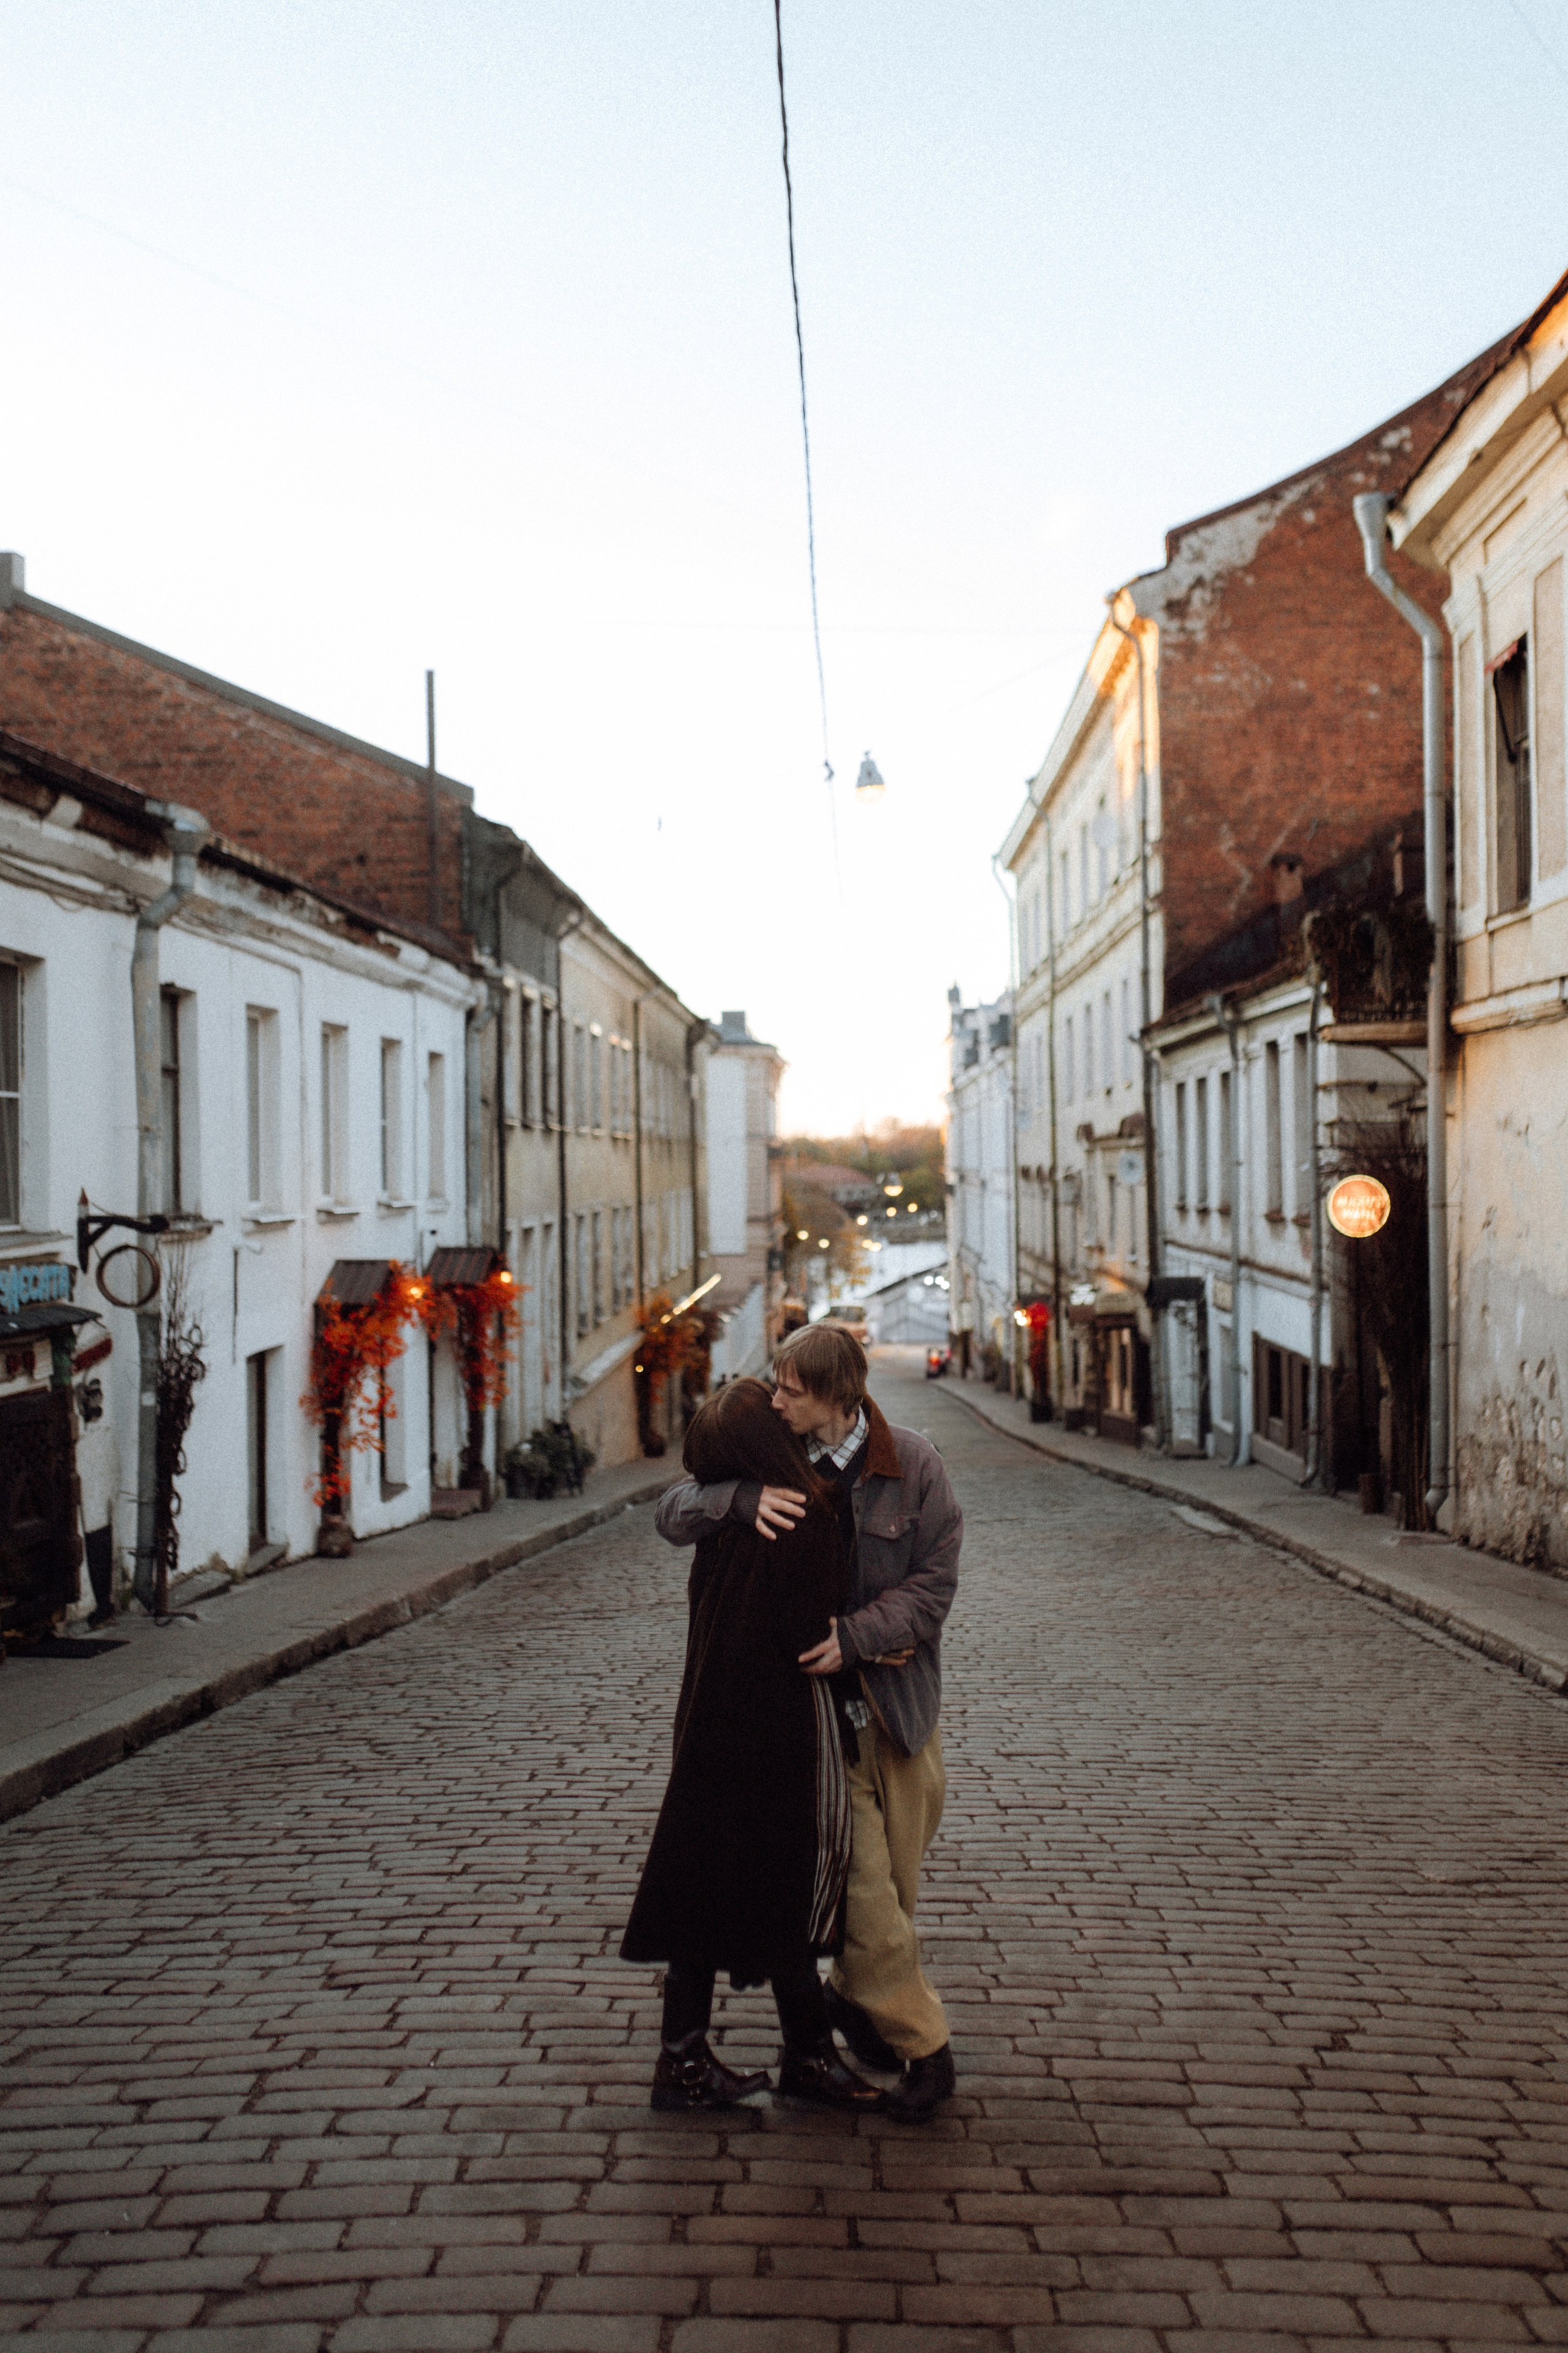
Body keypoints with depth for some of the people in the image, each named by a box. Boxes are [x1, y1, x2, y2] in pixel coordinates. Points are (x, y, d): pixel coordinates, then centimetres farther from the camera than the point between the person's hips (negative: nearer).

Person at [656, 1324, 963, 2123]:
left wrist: (855, 1636, -19)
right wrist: (741, 1499, -23)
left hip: (899, 1691, 1)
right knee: (862, 1883, -6)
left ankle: (853, 1995, 37)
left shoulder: (912, 1465, -6)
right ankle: (923, 2049, 6)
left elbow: (934, 1584, -6)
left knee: (898, 1876, 12)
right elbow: (671, 1512, -3)